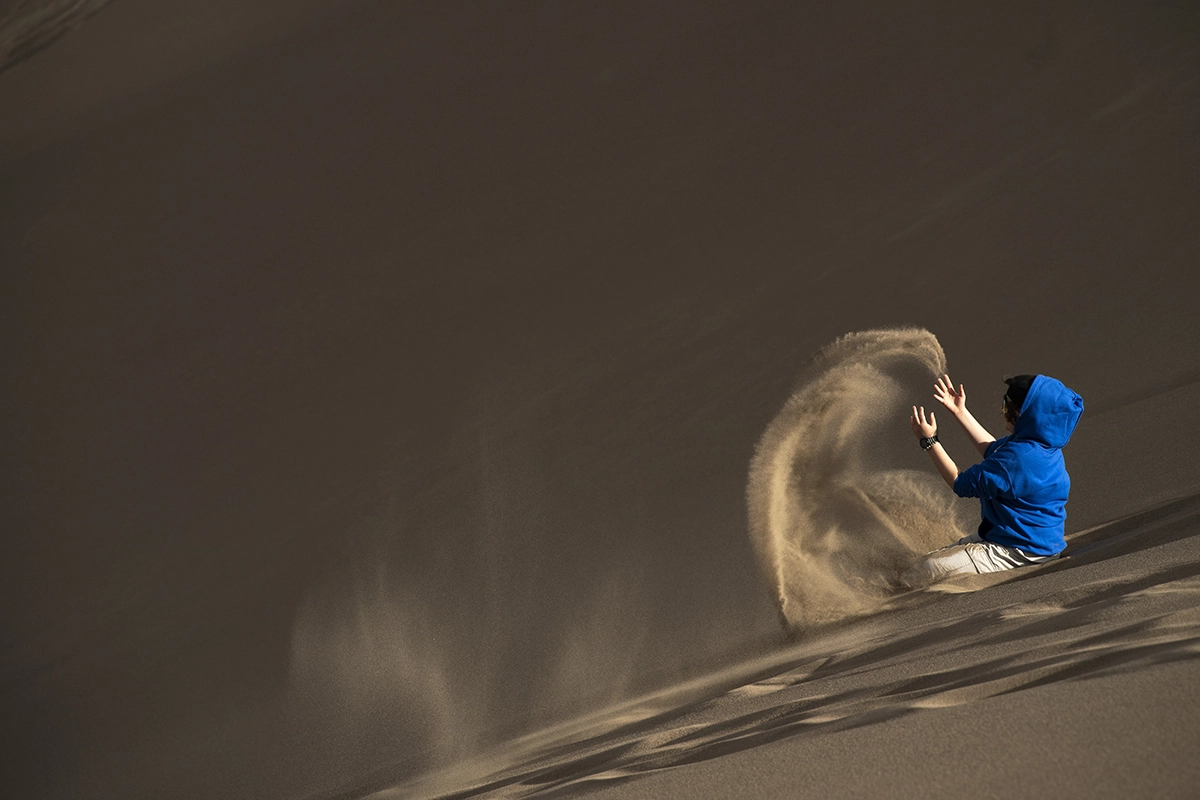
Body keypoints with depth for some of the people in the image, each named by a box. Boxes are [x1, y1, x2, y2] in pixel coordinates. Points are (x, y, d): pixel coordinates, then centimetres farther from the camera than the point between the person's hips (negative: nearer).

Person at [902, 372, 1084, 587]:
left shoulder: (1018, 459, -29)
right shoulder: (1040, 444, 1)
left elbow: (962, 483, -18)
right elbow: (992, 449, 21)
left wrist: (929, 441, -12)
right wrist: (960, 412, 20)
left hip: (1018, 552, -11)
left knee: (915, 578, -17)